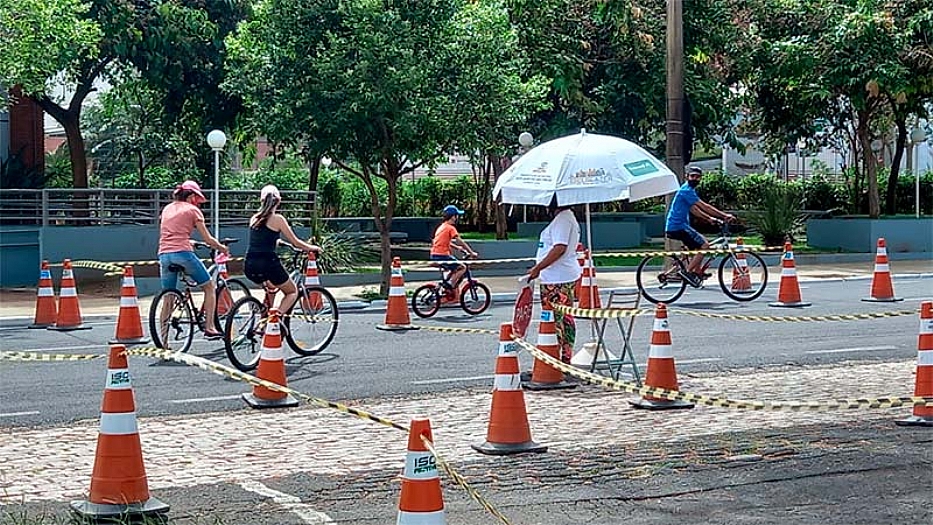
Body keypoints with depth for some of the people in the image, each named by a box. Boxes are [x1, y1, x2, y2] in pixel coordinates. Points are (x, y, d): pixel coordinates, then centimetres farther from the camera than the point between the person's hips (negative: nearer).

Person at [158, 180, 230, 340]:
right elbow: (208, 239, 3)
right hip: (182, 252, -5)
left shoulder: (167, 208, 20)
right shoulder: (192, 210, 5)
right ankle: (209, 328, 2)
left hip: (164, 254, 6)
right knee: (209, 287, 10)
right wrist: (222, 248, 19)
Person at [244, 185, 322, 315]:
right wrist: (313, 248, 19)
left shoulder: (254, 218, 11)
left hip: (249, 267, 6)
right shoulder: (277, 219, -4)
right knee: (293, 292, 16)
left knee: (271, 286, 35)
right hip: (268, 263, -6)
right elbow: (296, 242, 2)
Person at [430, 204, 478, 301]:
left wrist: (457, 247, 37)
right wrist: (471, 252, -9)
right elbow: (460, 241, -13)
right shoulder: (451, 228, -8)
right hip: (442, 256, -9)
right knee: (462, 267, -5)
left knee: (455, 269, 24)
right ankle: (450, 284, -14)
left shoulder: (442, 227, 20)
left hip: (434, 256, 9)